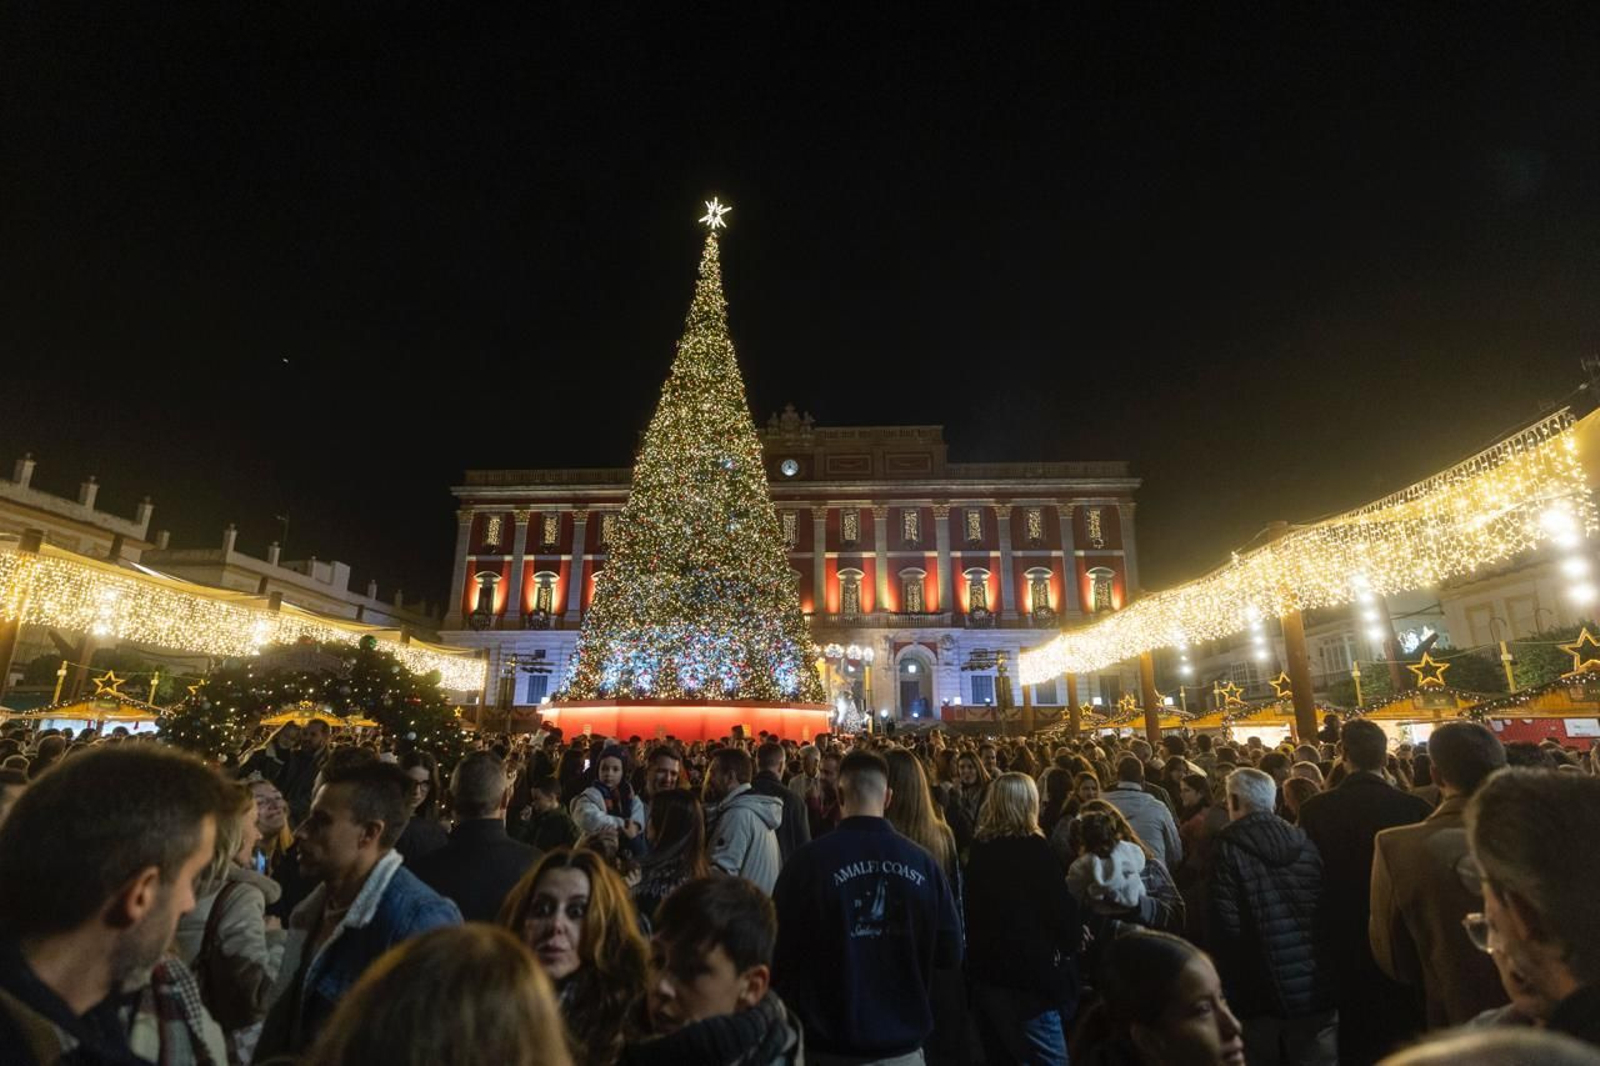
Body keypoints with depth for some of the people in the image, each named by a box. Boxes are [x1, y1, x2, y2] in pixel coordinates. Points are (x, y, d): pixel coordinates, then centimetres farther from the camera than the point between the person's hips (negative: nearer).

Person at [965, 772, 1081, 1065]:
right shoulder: (1032, 846, -16)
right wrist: (1073, 938, 7)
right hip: (1028, 976, -7)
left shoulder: (979, 848, 4)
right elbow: (1061, 907, -14)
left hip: (985, 974, 7)